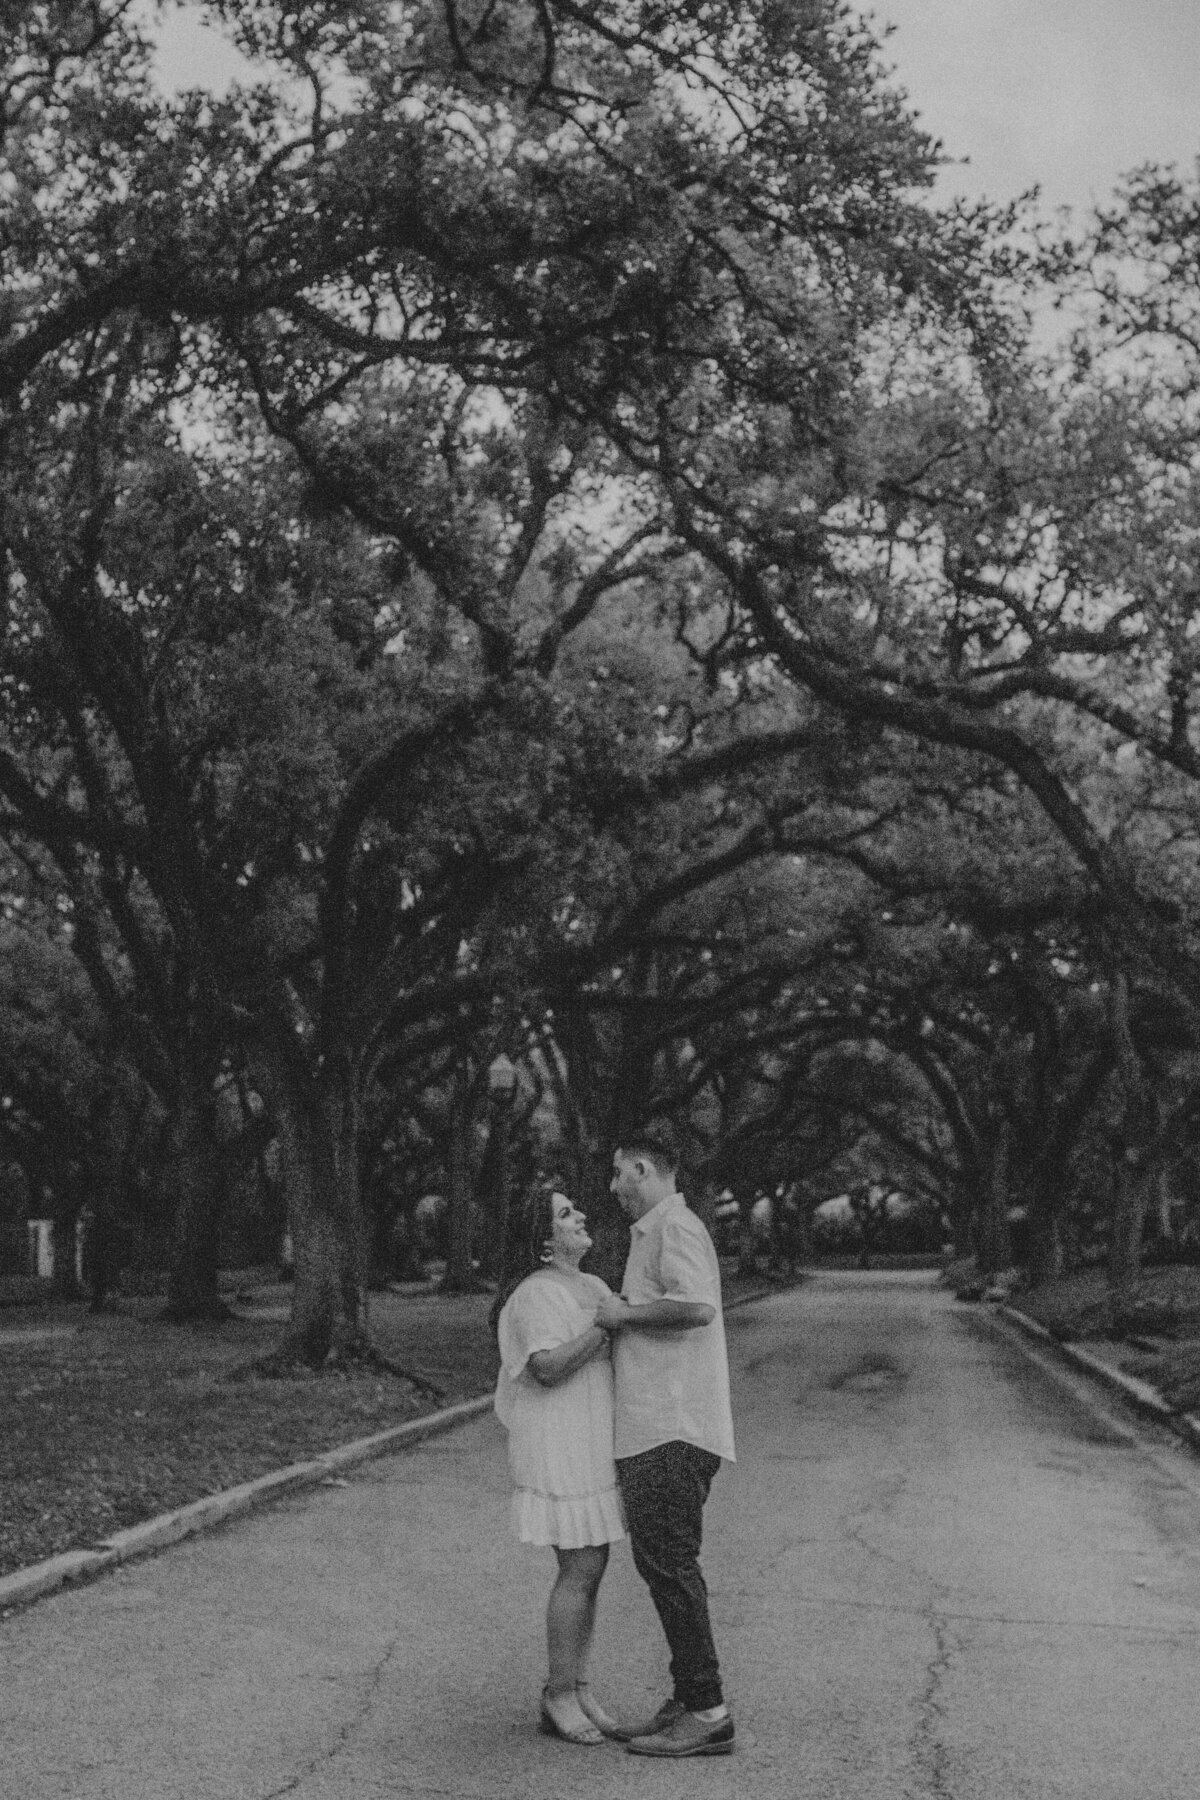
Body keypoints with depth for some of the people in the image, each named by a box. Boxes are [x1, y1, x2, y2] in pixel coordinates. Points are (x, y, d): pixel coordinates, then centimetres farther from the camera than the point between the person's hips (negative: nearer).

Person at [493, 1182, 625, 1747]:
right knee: (580, 1571, -6)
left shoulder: (594, 1287, 14)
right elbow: (548, 1368, -25)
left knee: (589, 1568, 10)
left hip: (593, 1443, 9)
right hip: (558, 1442, -9)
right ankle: (558, 1699, 5)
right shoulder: (536, 1294, -14)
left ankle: (577, 1690, 18)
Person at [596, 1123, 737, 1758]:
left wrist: (623, 1313, -16)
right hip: (651, 1430, 11)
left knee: (670, 1564, -7)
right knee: (661, 1564, 13)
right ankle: (687, 1704, 19)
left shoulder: (675, 1227, -11)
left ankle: (706, 1712, -2)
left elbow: (698, 1306, -27)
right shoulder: (652, 1233, 22)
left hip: (672, 1431, -11)